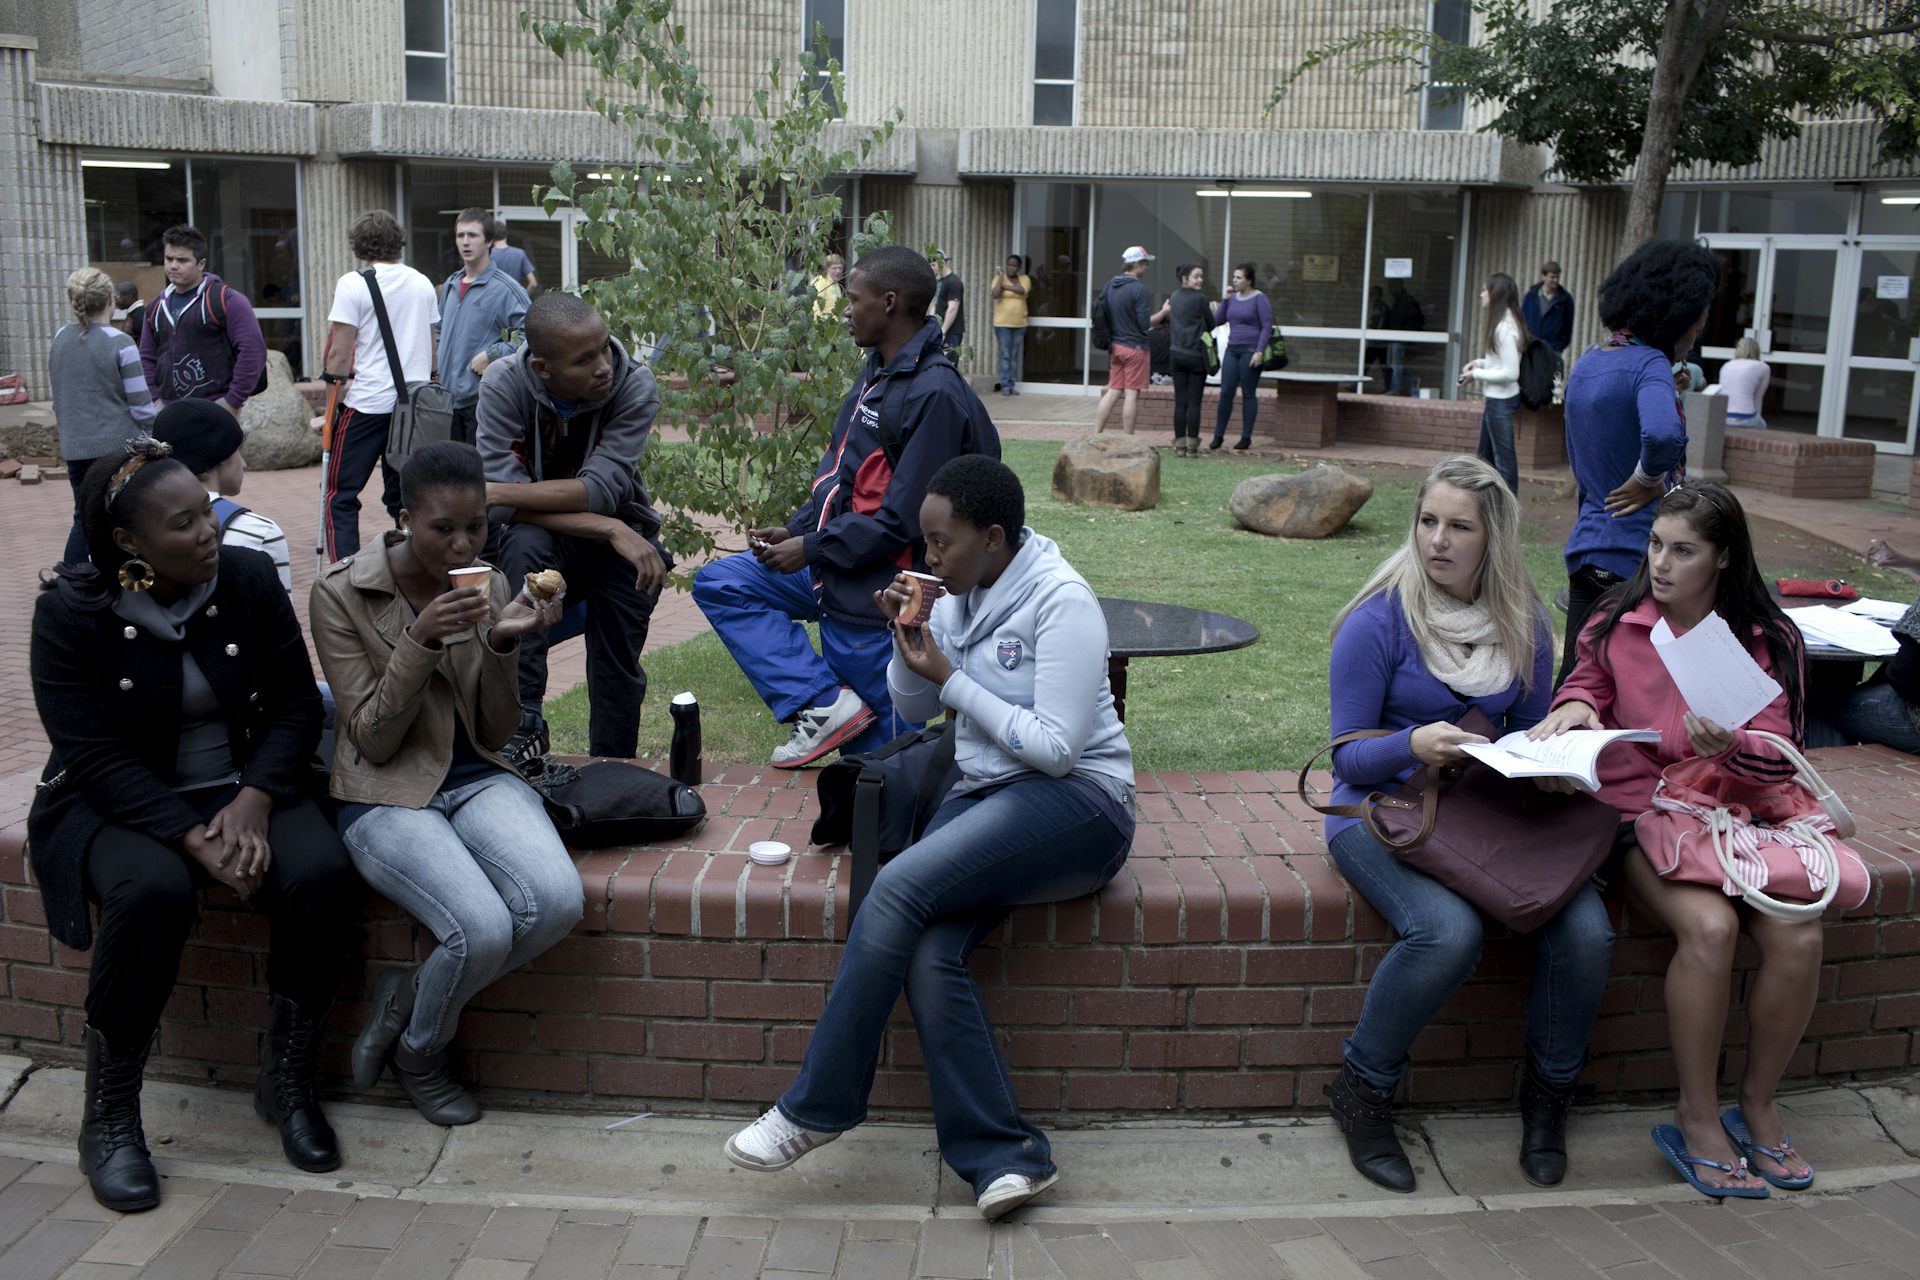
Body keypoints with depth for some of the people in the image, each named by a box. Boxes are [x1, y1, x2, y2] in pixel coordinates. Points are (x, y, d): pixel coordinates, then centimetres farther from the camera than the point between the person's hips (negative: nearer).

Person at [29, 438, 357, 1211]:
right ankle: (108, 1118, -14)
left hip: (242, 789, 3)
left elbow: (296, 704, -2)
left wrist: (254, 801, -19)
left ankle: (286, 1084, -5)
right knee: (153, 891, -36)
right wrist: (192, 839, -27)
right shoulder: (72, 611, -11)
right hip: (116, 803, -2)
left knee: (323, 877, -27)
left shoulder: (248, 579, -4)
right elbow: (96, 758, -16)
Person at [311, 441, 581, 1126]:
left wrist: (502, 644, -13)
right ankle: (418, 1056, 6)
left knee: (558, 902, -25)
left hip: (476, 780, 4)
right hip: (386, 795, -4)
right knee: (483, 928, -29)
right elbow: (374, 743, -10)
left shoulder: (491, 587, 5)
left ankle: (406, 995, 1)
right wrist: (421, 641, -23)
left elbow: (497, 736, 4)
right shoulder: (342, 592, -7)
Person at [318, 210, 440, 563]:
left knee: (339, 494, 1)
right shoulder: (422, 283, 10)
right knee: (402, 494, 12)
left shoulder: (352, 284, -6)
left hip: (367, 403, -5)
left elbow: (339, 353, -8)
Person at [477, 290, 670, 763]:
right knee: (525, 541, -34)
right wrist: (612, 531, -35)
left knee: (619, 672, -10)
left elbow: (599, 490, -29)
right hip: (537, 539, -1)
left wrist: (495, 493, -33)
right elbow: (511, 503, -27)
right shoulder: (504, 384, -20)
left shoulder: (634, 384, -20)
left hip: (618, 535, 1)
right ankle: (523, 719, -30)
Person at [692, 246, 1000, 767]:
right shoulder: (876, 371, 9)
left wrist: (811, 549, -16)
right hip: (832, 571, 10)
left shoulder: (934, 393, -21)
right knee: (717, 582, 2)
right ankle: (824, 703, -5)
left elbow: (901, 519, -23)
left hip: (873, 596, -10)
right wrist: (794, 531, 2)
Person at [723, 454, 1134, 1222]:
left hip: (1076, 800, -7)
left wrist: (948, 676, -14)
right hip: (984, 796, 7)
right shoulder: (963, 595, 10)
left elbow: (1056, 747, -18)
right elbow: (913, 709, 18)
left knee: (898, 888, -28)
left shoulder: (1061, 602, -12)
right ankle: (1003, 1156, -18)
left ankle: (817, 1105, -15)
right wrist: (907, 638, -2)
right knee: (926, 952, -23)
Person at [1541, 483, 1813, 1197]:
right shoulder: (1618, 622, 2)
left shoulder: (1768, 640, 1)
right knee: (1709, 926, -29)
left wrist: (1731, 746, -27)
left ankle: (1757, 1106, 3)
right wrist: (1576, 704, -6)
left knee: (1798, 936, -22)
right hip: (1638, 810, -2)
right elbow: (1588, 680, 19)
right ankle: (1697, 1119, -11)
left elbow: (1777, 757, -4)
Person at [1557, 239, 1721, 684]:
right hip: (1637, 554, -8)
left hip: (1585, 545, 8)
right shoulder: (1649, 364, -14)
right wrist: (1647, 480, -17)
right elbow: (1663, 435, -35)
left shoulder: (1585, 365, 13)